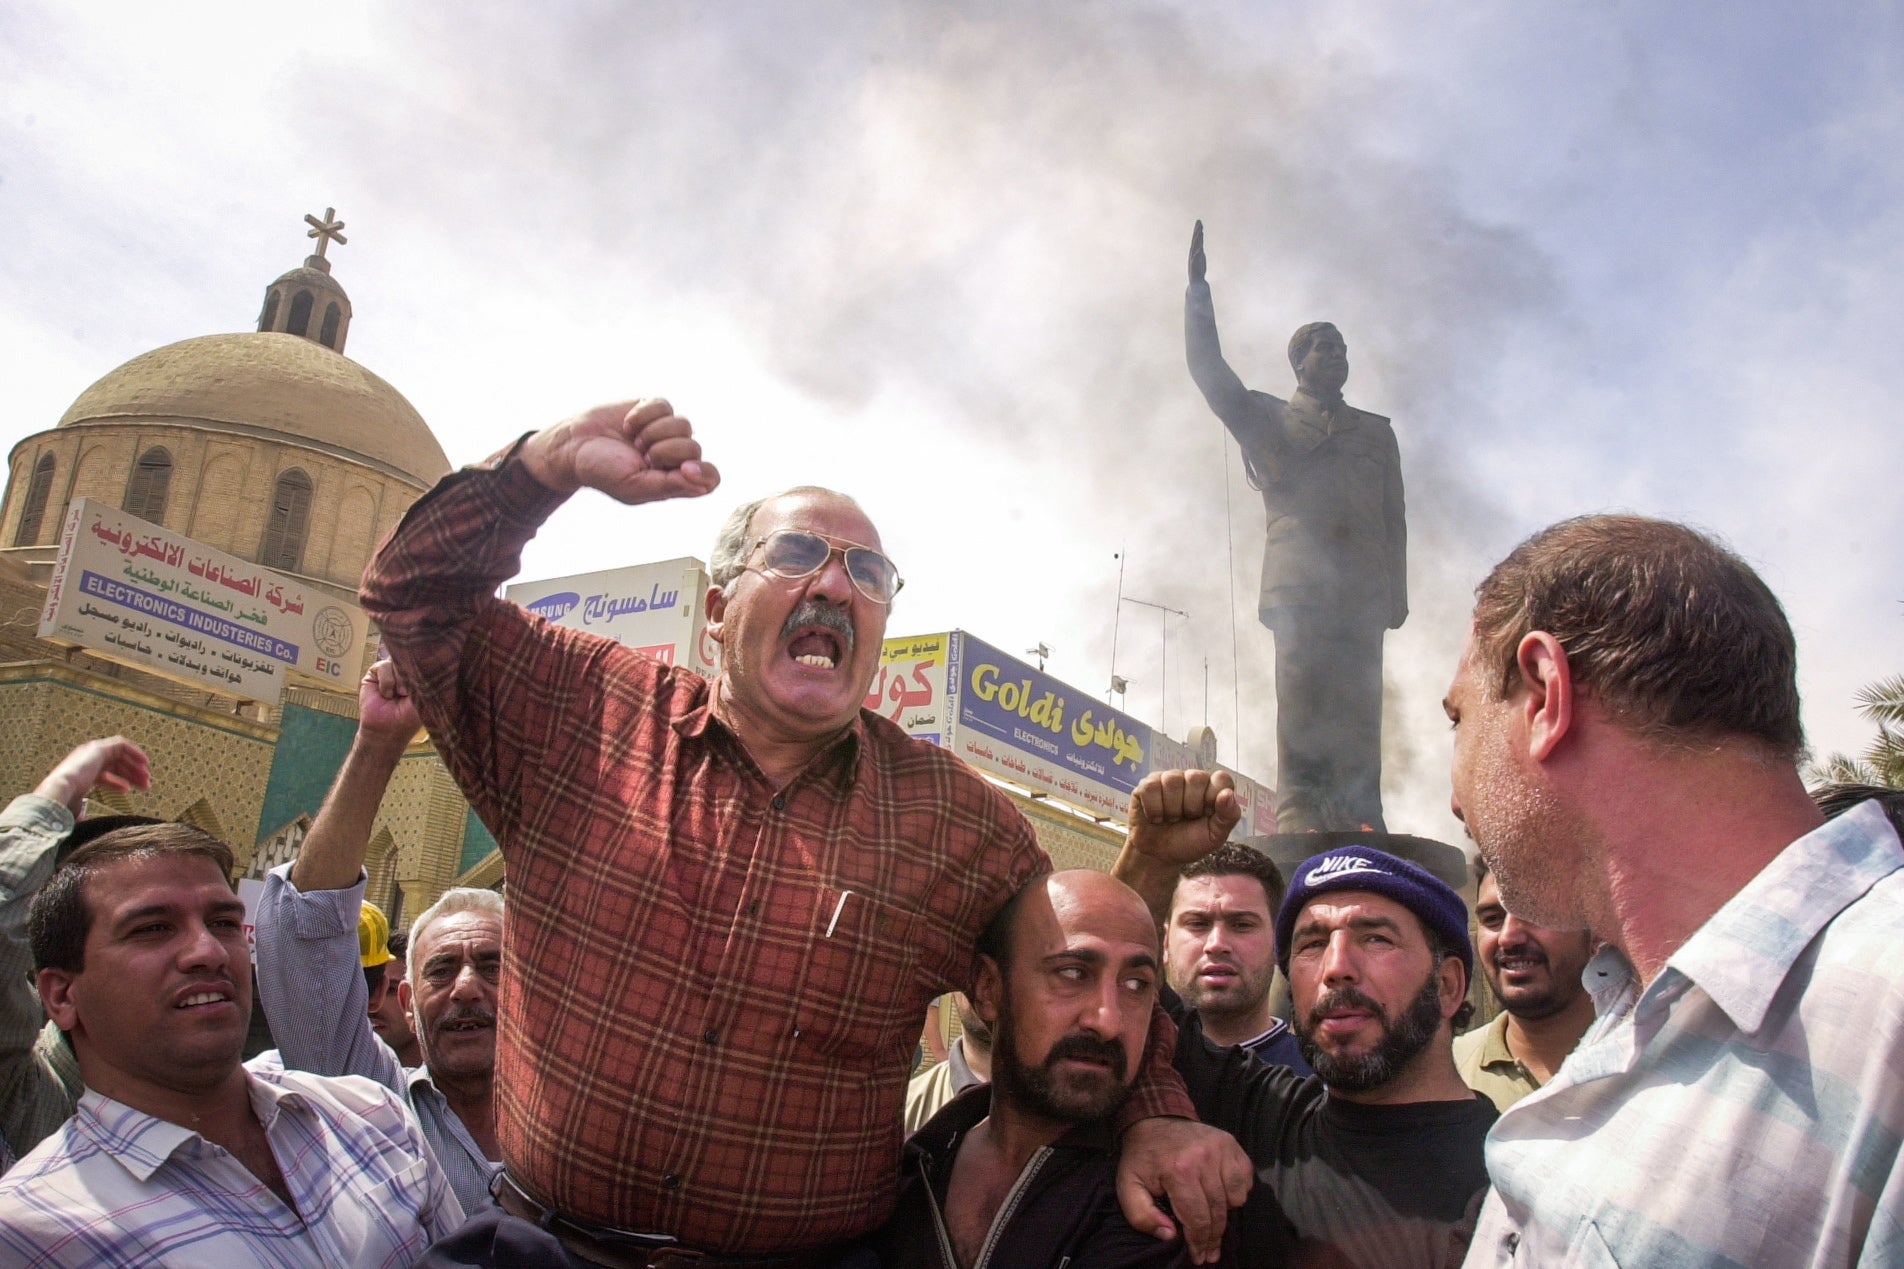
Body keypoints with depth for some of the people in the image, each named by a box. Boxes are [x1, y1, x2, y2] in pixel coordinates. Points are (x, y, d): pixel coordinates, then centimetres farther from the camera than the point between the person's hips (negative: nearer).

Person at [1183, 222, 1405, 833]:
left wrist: (1396, 592, 10)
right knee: (1303, 711, -11)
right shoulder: (1267, 418, 19)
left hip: (1364, 592, 3)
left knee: (1360, 715, -5)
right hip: (1299, 584, -3)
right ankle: (1299, 823, -14)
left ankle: (1361, 829, -7)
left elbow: (1394, 518, 20)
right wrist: (1199, 289, 2)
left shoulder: (1377, 432, 26)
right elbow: (1207, 369, 8)